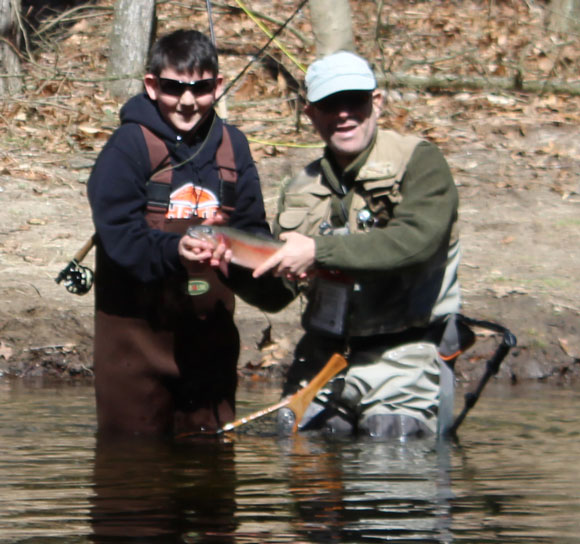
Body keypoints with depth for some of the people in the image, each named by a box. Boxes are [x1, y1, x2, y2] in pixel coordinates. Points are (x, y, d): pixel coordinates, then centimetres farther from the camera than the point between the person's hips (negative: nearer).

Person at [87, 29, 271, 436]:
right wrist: (173, 250, -33)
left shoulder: (233, 146, 7)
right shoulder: (130, 145, -8)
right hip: (136, 330, -4)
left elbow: (254, 229, 9)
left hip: (210, 330, 5)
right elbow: (118, 234, -16)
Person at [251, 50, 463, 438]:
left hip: (401, 356, -5)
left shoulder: (418, 161, -3)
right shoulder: (301, 190, 14)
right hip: (320, 355, 5)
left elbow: (416, 240, -22)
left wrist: (317, 250, -23)